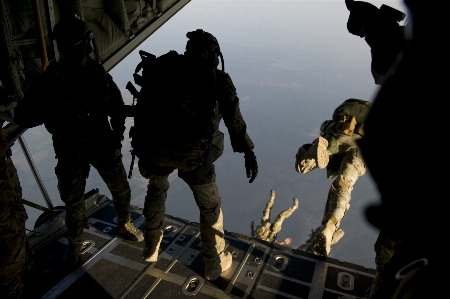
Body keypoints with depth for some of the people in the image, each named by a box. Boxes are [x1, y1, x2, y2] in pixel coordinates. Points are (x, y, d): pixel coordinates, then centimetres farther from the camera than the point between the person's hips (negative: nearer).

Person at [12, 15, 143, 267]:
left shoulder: (100, 75, -6)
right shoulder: (52, 79, -12)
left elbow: (118, 108, 5)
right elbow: (23, 116, -14)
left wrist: (117, 138, -6)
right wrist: (55, 110, -32)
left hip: (103, 145, 2)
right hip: (71, 151, -1)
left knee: (121, 189, 9)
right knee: (74, 201, 10)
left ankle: (124, 225, 39)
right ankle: (75, 242, 37)